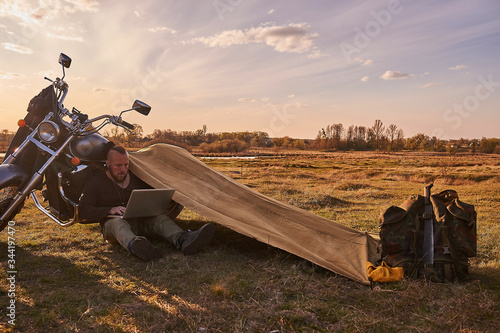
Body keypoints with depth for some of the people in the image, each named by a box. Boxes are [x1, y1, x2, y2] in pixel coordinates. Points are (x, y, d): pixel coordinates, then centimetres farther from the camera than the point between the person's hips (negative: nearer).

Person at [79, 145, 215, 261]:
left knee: (160, 217, -28)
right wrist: (110, 210, -21)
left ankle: (183, 240, -59)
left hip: (140, 222, 4)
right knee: (119, 222, -40)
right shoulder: (96, 182, 7)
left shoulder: (136, 178, 17)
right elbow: (84, 210, -3)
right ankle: (133, 245, -76)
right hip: (112, 223, -3)